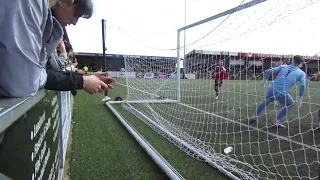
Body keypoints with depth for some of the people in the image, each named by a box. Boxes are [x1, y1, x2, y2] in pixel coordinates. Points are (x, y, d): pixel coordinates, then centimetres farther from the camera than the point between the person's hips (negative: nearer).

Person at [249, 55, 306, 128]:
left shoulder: (283, 66, 16)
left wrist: (265, 80, 21)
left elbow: (270, 71, 7)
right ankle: (278, 121, 17)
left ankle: (254, 117, 34)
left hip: (272, 89, 3)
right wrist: (300, 97, 7)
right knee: (290, 105, 26)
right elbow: (303, 85, -2)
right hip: (282, 93, -3)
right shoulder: (301, 73, 10)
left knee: (265, 102, 31)